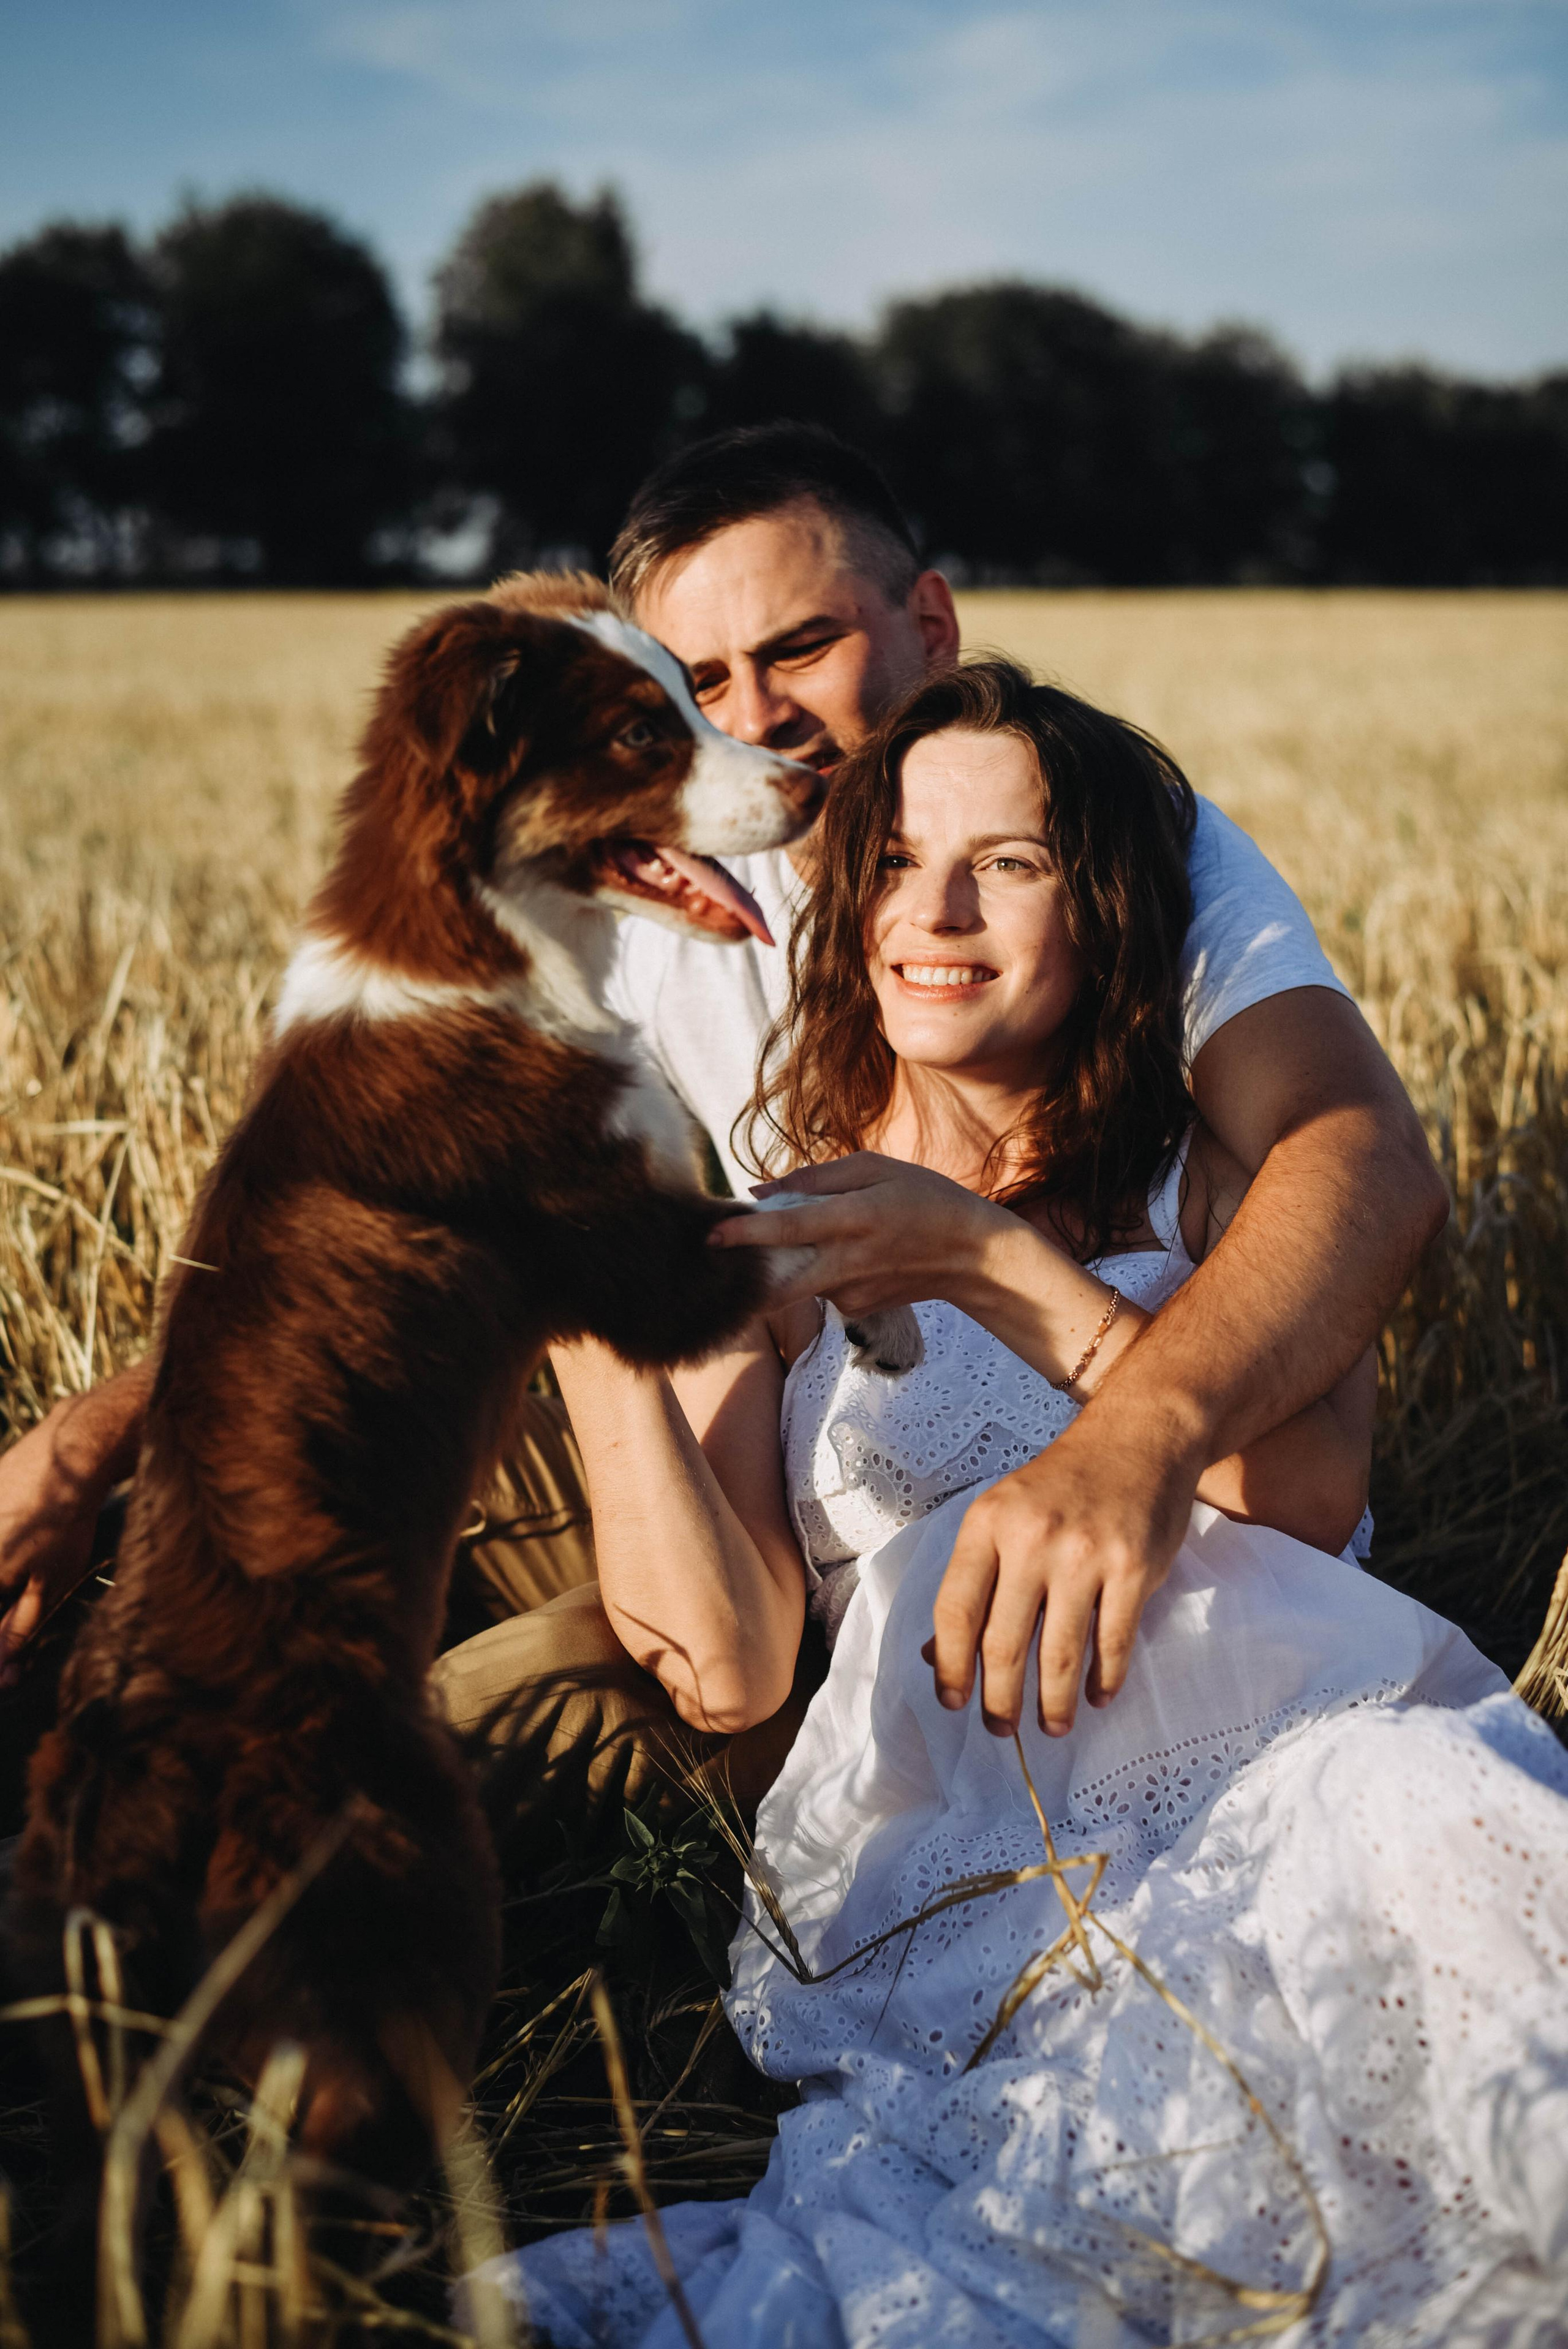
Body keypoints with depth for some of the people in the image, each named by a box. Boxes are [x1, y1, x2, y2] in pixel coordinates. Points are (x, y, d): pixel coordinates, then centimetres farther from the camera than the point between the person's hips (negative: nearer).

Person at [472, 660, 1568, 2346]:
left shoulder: (1221, 1190, 19)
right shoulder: (767, 1245, 16)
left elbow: (1310, 1491, -3)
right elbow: (724, 1668, 2)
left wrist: (985, 1250, -10)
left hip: (1265, 1745, 3)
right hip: (934, 1818, -3)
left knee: (1414, 1816, -34)